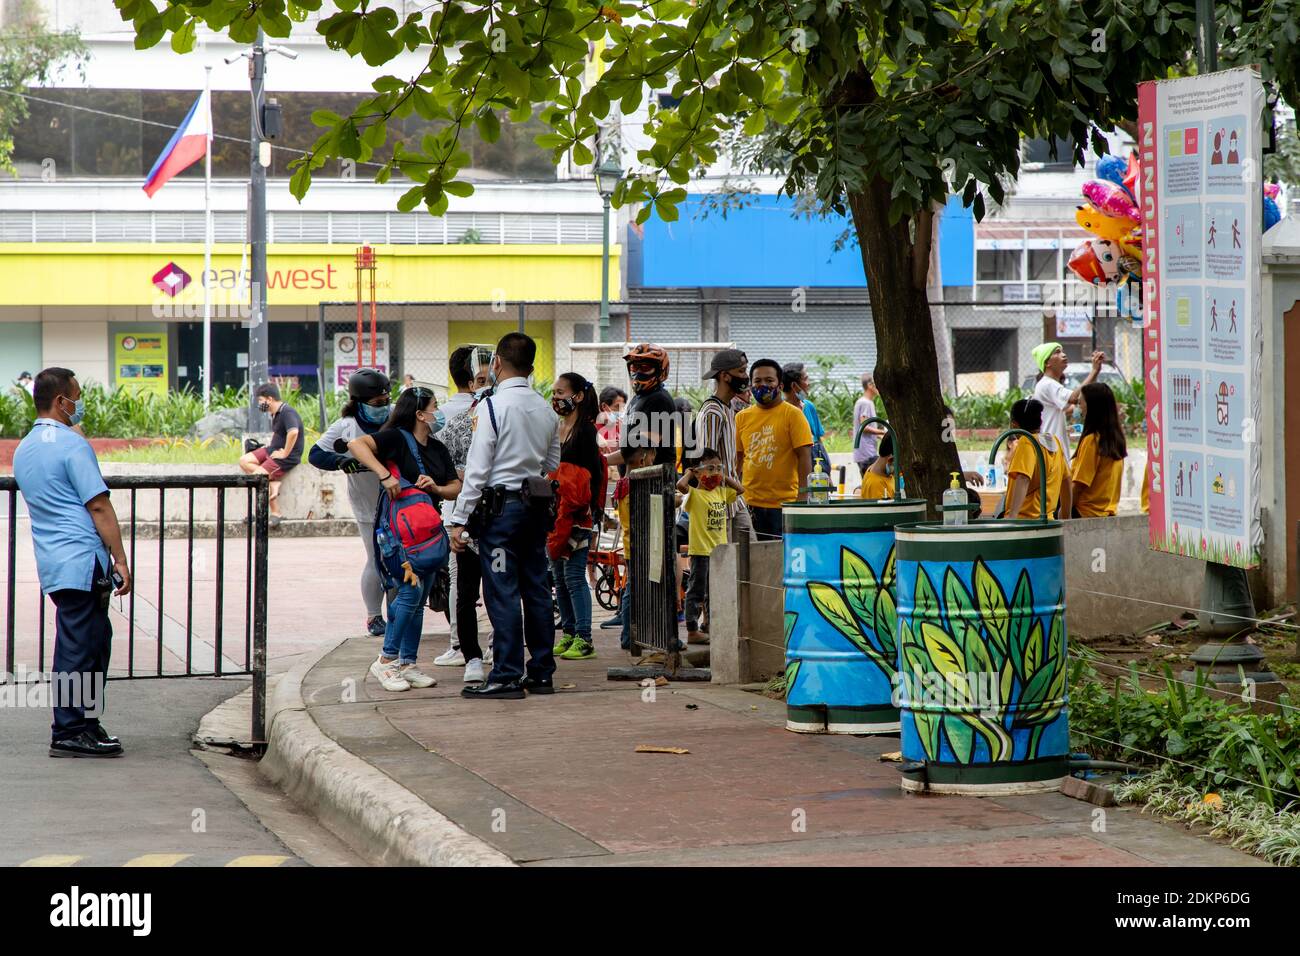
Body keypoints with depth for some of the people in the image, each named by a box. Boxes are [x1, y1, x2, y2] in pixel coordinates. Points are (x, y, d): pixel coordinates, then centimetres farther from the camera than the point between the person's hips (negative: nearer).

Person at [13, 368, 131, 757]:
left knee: (94, 641, 15)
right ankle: (69, 733, -3)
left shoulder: (23, 450, 17)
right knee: (78, 649, -5)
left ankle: (86, 724, 19)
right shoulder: (72, 445, -11)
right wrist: (120, 560, -12)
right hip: (83, 561, -9)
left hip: (52, 561, 9)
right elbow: (99, 506, -14)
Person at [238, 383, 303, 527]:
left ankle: (276, 513, -10)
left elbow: (293, 432, -36)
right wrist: (270, 447, 13)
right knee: (244, 461, 1)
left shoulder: (287, 412, -20)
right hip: (273, 450, 10)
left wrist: (284, 453, -27)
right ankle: (274, 483, -11)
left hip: (287, 457, -10)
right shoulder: (275, 414, 13)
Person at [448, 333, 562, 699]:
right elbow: (552, 466, 17)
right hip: (537, 504, 7)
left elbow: (477, 468, -13)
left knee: (502, 591, -5)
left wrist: (459, 519, -10)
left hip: (501, 505, -7)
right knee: (536, 589, 10)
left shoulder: (493, 405, -11)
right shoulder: (546, 409, 10)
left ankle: (506, 676, -6)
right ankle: (541, 672, 14)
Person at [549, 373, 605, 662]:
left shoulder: (586, 431, -9)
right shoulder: (554, 429, 14)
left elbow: (594, 475, -10)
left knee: (574, 577, -8)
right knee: (559, 578, 9)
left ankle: (583, 639, -6)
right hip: (553, 513, 8)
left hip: (577, 516, -8)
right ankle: (568, 634, 15)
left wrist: (590, 514, -13)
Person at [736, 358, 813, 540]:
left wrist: (803, 498, -14)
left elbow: (804, 457, -6)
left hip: (783, 504, -4)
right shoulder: (742, 418, 11)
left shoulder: (793, 415, -2)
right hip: (749, 503, 4)